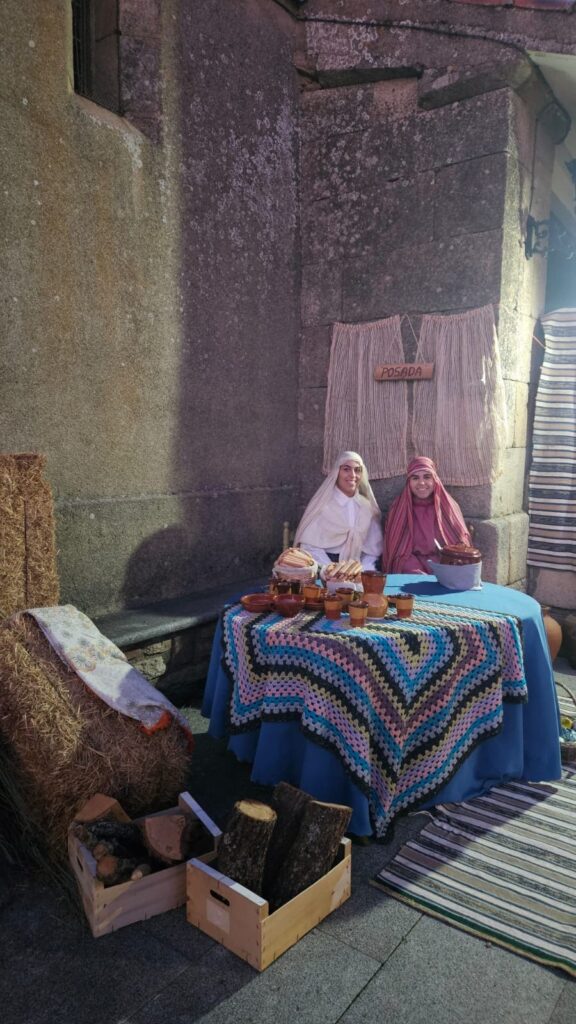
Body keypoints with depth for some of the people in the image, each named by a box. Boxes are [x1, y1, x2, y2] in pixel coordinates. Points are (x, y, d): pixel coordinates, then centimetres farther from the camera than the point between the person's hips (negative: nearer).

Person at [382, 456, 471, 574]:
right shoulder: (399, 509, 3)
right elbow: (399, 552, -1)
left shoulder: (449, 507, 7)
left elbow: (462, 543, 7)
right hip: (413, 574, -2)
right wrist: (421, 575, -16)